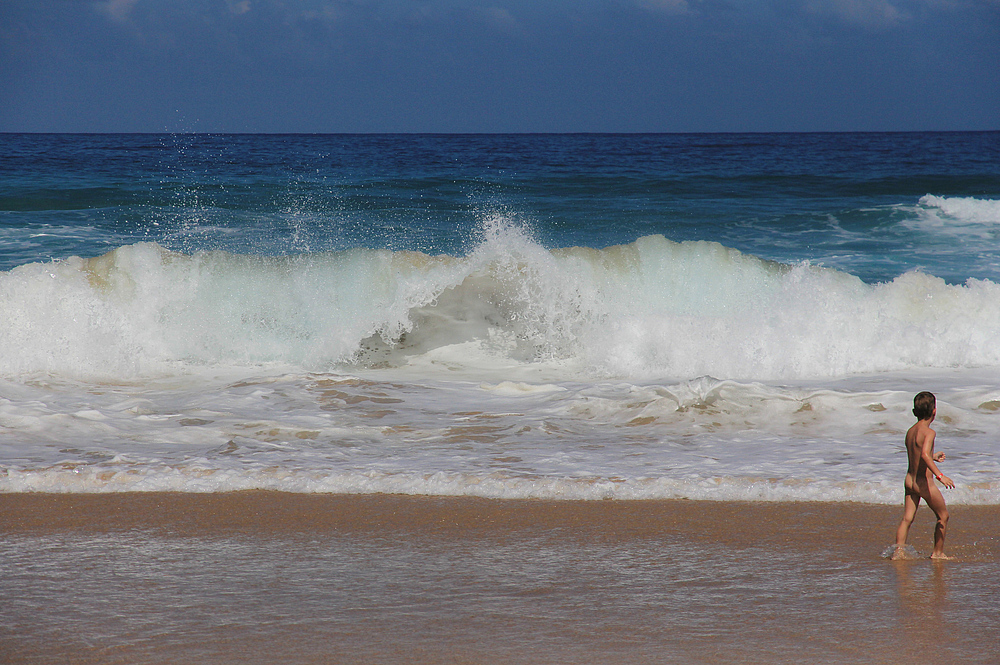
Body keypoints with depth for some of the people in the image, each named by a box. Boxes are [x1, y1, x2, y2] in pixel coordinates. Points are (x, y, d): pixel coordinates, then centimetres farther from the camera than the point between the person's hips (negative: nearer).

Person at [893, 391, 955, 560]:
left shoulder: (910, 432, 8)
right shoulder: (929, 432, -18)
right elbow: (925, 455, -32)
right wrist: (940, 475, -38)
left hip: (909, 481, 7)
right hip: (925, 483, -7)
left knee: (907, 518, 6)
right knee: (943, 516, 11)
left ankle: (898, 550, -5)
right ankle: (938, 552, 18)